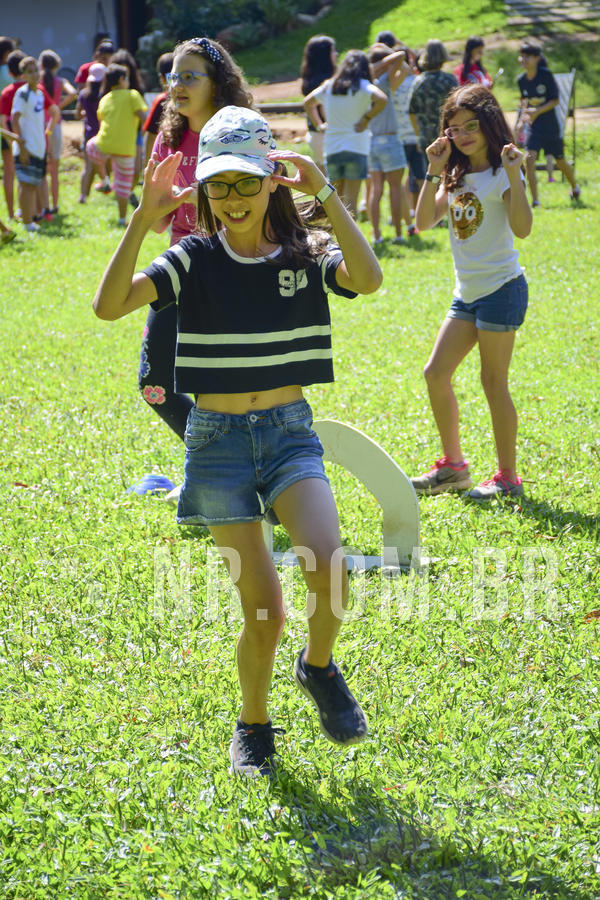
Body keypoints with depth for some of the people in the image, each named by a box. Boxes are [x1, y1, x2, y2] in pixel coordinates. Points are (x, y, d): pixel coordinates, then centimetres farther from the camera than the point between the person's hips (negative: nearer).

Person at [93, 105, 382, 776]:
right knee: (262, 610, -2)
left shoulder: (305, 256, 0)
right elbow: (108, 305, -17)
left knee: (327, 564, -25)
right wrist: (143, 217, -23)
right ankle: (253, 725, 26)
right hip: (218, 440, 0)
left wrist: (326, 194, -24)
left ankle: (319, 666, 8)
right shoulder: (193, 261, -1)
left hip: (290, 431, 0)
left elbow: (368, 279, -22)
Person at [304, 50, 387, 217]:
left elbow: (308, 102, 24)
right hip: (356, 146, -4)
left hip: (331, 148, 4)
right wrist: (366, 118, -11)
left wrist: (319, 125, 19)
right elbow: (381, 99, -22)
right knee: (350, 202, -5)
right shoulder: (362, 86, -5)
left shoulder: (329, 85, 10)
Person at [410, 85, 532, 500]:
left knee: (494, 383, -3)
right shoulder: (457, 177, 11)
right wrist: (433, 173, -7)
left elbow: (522, 228, -25)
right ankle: (453, 465, 20)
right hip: (467, 291, 8)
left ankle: (508, 477, 7)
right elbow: (425, 220, 0)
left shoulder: (501, 174, -11)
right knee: (436, 374, 8)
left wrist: (514, 175, -32)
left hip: (501, 288, -8)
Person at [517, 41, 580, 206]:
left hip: (550, 126, -2)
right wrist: (525, 110, -2)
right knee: (529, 158, -19)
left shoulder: (546, 75, -14)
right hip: (534, 126, 3)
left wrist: (537, 111, -23)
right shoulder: (521, 80, -1)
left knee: (560, 161, 12)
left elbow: (555, 100, -13)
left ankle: (574, 186, 42)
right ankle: (534, 199, -15)